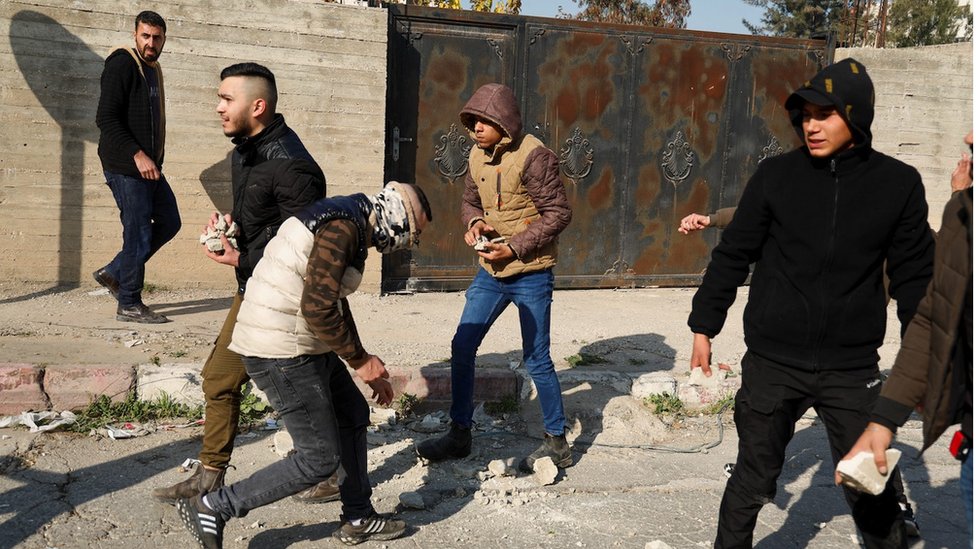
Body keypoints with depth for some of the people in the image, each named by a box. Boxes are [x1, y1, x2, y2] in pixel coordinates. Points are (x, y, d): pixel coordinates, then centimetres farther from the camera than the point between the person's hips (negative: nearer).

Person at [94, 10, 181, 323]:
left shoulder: (152, 69, 16)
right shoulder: (122, 65, -11)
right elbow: (106, 118, -18)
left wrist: (154, 159, 17)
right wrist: (137, 155, -24)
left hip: (149, 166, 9)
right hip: (126, 167, -9)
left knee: (169, 222, 13)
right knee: (138, 233, -5)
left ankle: (114, 272, 22)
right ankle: (129, 305, 7)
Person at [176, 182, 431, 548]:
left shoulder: (353, 228, 16)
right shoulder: (342, 228, -17)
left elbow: (334, 304, 24)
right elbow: (318, 308, -25)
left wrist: (367, 368, 26)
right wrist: (360, 360, -12)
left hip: (303, 346, 11)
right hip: (281, 353, -11)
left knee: (353, 414, 21)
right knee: (319, 460, -5)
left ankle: (358, 520, 33)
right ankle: (212, 507, 5)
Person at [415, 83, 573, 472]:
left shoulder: (533, 156, -17)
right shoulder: (477, 156, 5)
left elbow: (558, 213, -16)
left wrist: (514, 248, -20)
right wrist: (474, 222, -7)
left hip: (531, 273, -7)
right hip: (491, 270, 7)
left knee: (536, 360, 1)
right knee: (462, 347, 7)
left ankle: (558, 443, 18)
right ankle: (459, 434, 22)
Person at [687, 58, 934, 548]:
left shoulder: (898, 184, -2)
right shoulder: (776, 176, -4)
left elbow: (913, 278, 5)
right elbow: (732, 257, 3)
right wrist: (703, 327, 4)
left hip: (853, 368, 0)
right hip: (773, 363, 0)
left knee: (870, 485, 9)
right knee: (754, 479, 10)